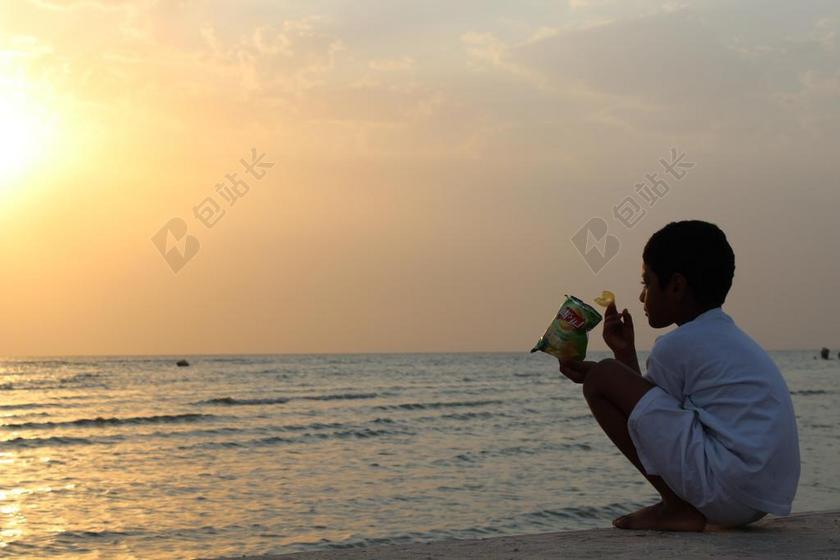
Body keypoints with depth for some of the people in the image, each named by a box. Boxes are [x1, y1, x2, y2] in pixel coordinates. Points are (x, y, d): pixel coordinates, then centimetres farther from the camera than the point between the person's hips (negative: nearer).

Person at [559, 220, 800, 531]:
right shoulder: (732, 339, 21)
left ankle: (676, 507, -5)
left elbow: (651, 415, 6)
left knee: (603, 378, -7)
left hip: (726, 489, -10)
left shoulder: (675, 346, -6)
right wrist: (626, 355, 21)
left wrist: (594, 377, 16)